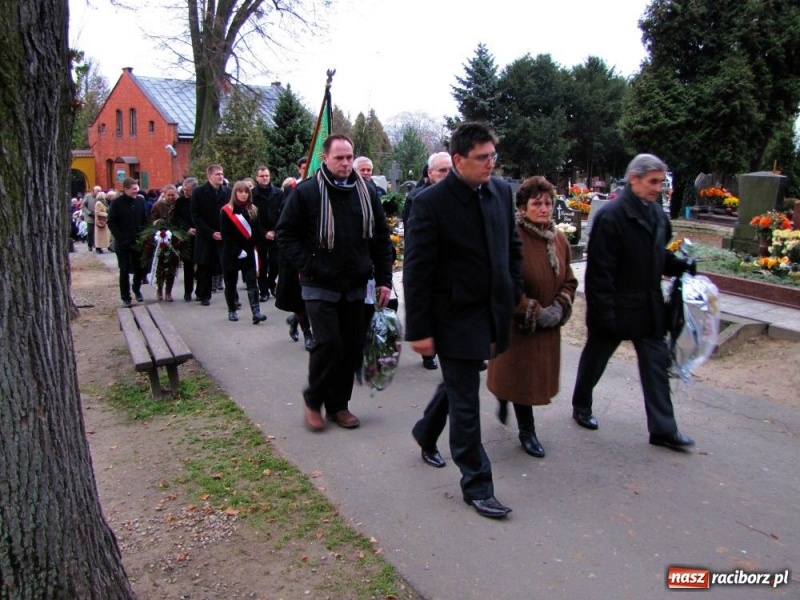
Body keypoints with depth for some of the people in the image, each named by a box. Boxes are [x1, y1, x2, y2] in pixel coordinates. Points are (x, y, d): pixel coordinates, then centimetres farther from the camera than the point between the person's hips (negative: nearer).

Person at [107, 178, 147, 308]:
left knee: (140, 268, 6)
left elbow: (145, 219, 9)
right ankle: (125, 297, 11)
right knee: (124, 270, 2)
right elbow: (111, 223, -6)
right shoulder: (117, 203, -7)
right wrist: (121, 238, -14)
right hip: (123, 243, -3)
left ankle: (137, 289, 32)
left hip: (138, 241, 3)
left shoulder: (140, 201, 4)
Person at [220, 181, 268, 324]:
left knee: (251, 283, -7)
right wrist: (237, 251, -15)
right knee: (231, 283, 9)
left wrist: (248, 249, -8)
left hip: (248, 253, 2)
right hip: (231, 254, -2)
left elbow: (257, 233, 4)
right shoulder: (226, 211, -5)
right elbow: (225, 235, -9)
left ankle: (256, 312, -13)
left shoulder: (253, 210, 6)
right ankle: (232, 311, 22)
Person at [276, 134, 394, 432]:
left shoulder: (367, 193, 6)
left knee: (352, 347, 7)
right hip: (320, 286, -4)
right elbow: (286, 234, -1)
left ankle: (338, 404, 23)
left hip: (356, 286, 4)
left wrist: (384, 279, 5)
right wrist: (307, 265, -11)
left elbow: (381, 238, 10)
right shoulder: (306, 192, -5)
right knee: (328, 344, -10)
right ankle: (313, 401, 13)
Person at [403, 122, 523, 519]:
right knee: (465, 403, 3)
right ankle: (476, 485, 19)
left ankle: (427, 433, 50)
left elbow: (512, 246, 14)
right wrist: (419, 330, -16)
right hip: (455, 317, -7)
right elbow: (416, 271, -16)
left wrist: (515, 294, 9)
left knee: (459, 382, 24)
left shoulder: (501, 191, 1)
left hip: (492, 312, 7)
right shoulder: (431, 202, -18)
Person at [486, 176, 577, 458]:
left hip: (548, 326, 7)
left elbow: (568, 280, 11)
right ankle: (527, 431, 25)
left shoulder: (558, 239, 3)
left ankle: (504, 401, 44)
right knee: (520, 373, 7)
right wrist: (534, 312, -17)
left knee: (540, 372, 16)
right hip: (517, 325, -6)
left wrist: (560, 308, -5)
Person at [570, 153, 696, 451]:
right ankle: (581, 407, 36)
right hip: (616, 308, -7)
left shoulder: (656, 213, 5)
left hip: (648, 307, 7)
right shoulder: (611, 216, -18)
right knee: (595, 358, 13)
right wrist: (603, 312, -21)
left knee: (656, 364, 7)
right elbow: (600, 269, -20)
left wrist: (682, 267, -2)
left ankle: (663, 429, 15)